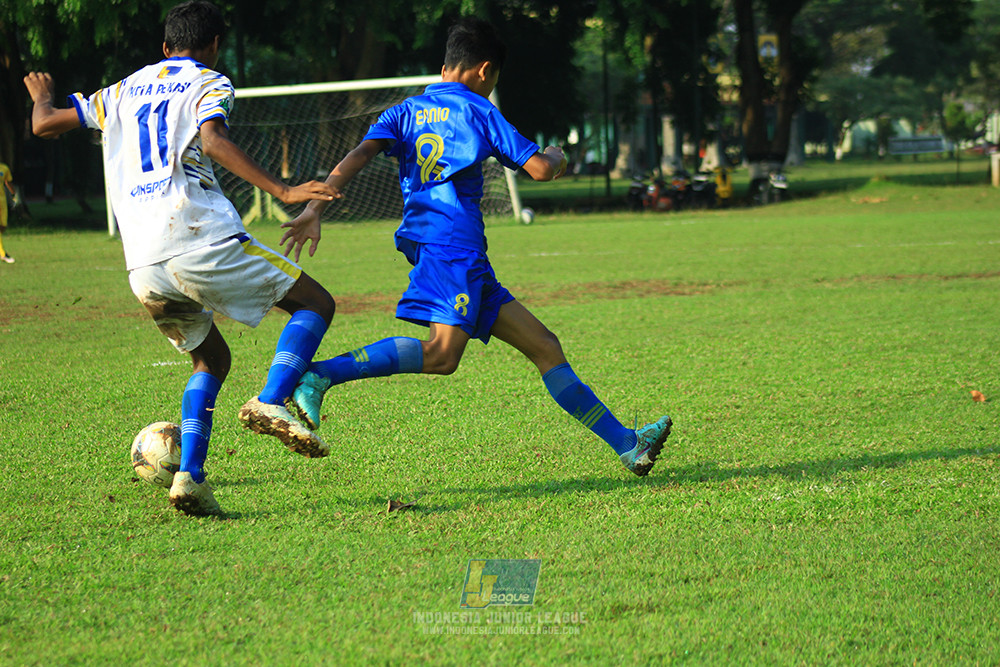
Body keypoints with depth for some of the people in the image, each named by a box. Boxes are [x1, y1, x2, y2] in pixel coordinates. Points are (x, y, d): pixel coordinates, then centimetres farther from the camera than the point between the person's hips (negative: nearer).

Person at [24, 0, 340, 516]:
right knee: (315, 303, 5)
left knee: (211, 358, 22)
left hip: (142, 266, 6)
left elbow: (45, 126, 27)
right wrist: (281, 191, -19)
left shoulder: (124, 90, 24)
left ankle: (190, 476, 2)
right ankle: (271, 403, -20)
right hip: (199, 238, -6)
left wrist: (42, 98, 50)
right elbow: (212, 142, -13)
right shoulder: (209, 83, 8)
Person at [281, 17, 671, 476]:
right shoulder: (477, 110, 4)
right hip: (452, 245, -9)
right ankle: (319, 375, -33)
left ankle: (626, 444, 5)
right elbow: (539, 169, -1)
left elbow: (360, 154, 4)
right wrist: (556, 156, 22)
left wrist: (316, 206, -5)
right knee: (441, 353, -27)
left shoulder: (407, 111, 21)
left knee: (543, 345, 7)